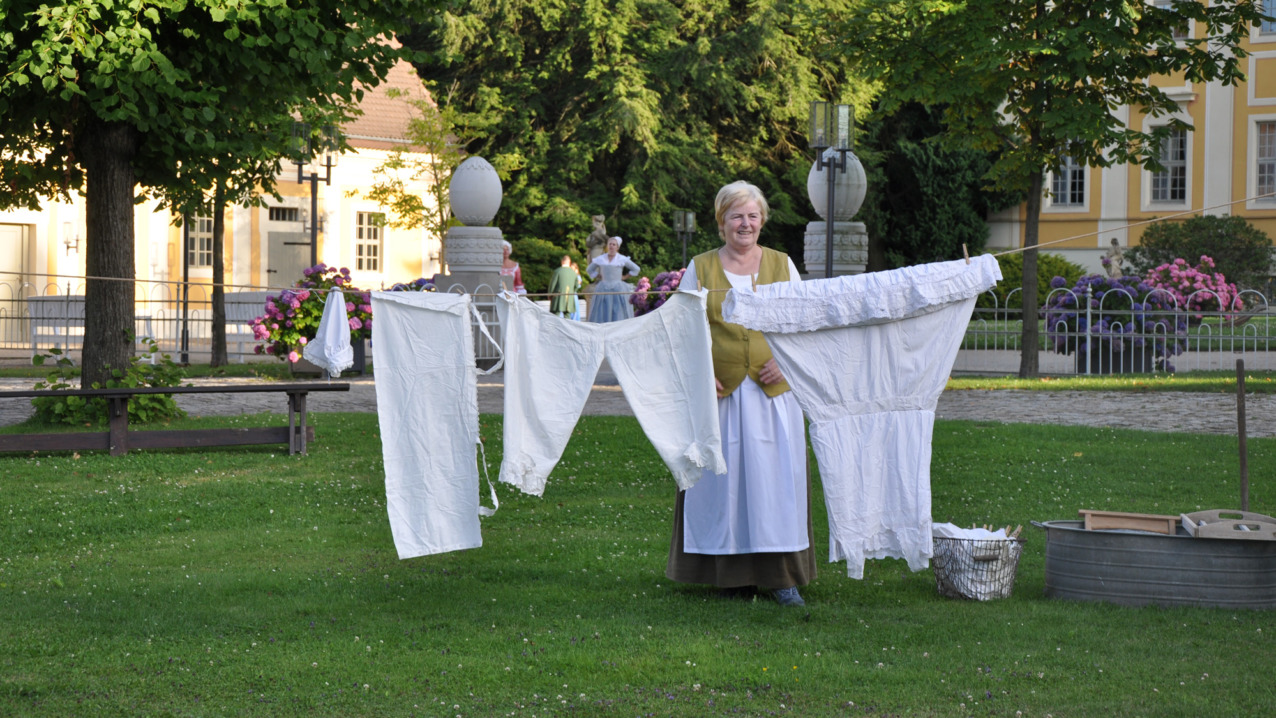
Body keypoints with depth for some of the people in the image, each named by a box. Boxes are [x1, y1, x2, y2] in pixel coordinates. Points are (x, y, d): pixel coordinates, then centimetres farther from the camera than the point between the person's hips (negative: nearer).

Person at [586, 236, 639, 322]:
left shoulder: (622, 259, 4)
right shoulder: (600, 259, 9)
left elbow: (635, 269, 13)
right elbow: (589, 269, 23)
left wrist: (624, 277, 7)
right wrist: (597, 277, 11)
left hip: (618, 290, -2)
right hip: (603, 289, 2)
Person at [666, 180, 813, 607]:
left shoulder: (782, 265, 11)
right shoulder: (701, 269, 8)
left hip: (773, 392, 1)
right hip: (721, 392, -1)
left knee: (776, 477, -3)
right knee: (723, 477, -2)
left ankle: (782, 576, 3)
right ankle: (732, 574, 7)